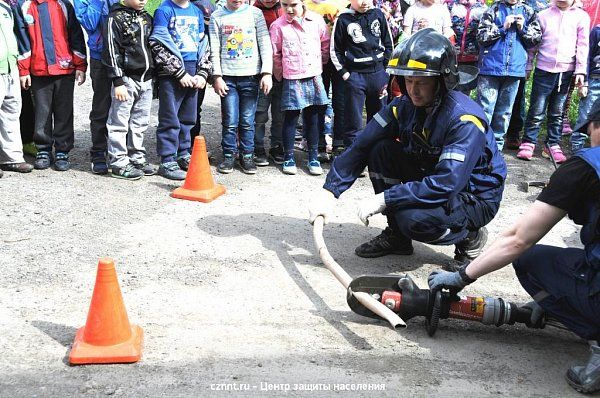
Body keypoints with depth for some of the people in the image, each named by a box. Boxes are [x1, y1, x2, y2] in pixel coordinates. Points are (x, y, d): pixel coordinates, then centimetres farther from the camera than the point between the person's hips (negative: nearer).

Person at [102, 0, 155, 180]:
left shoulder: (146, 17, 15)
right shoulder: (116, 18, -6)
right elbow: (112, 51, -10)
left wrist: (152, 76, 17)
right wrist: (118, 82, -15)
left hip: (146, 79, 7)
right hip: (127, 78, -6)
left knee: (140, 122, 12)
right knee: (120, 123, -2)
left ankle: (137, 159, 21)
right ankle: (119, 163, 4)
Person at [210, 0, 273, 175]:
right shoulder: (217, 16, 7)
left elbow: (265, 44, 3)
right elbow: (215, 50, 4)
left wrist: (267, 73, -6)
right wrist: (217, 76, -4)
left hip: (251, 76, 0)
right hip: (228, 77, 0)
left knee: (247, 121, 2)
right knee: (230, 121, -2)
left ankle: (247, 155, 13)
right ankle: (229, 155, 11)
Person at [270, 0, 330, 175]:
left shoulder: (316, 20, 0)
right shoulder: (278, 26, -6)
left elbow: (325, 44, 11)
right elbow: (275, 54, 1)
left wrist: (319, 64, 13)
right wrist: (280, 75, 5)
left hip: (314, 77, 2)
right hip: (292, 80, -2)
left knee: (313, 118, 9)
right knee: (291, 118, 4)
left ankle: (313, 157, 19)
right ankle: (288, 157, 15)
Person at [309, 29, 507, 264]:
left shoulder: (464, 119, -28)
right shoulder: (404, 106, -7)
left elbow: (446, 184, -35)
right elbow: (362, 146, -9)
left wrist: (384, 199, -34)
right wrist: (328, 192, -18)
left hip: (476, 198, -7)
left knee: (413, 218, -34)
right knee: (381, 150, -12)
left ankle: (470, 237, 0)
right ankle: (396, 236, 1)